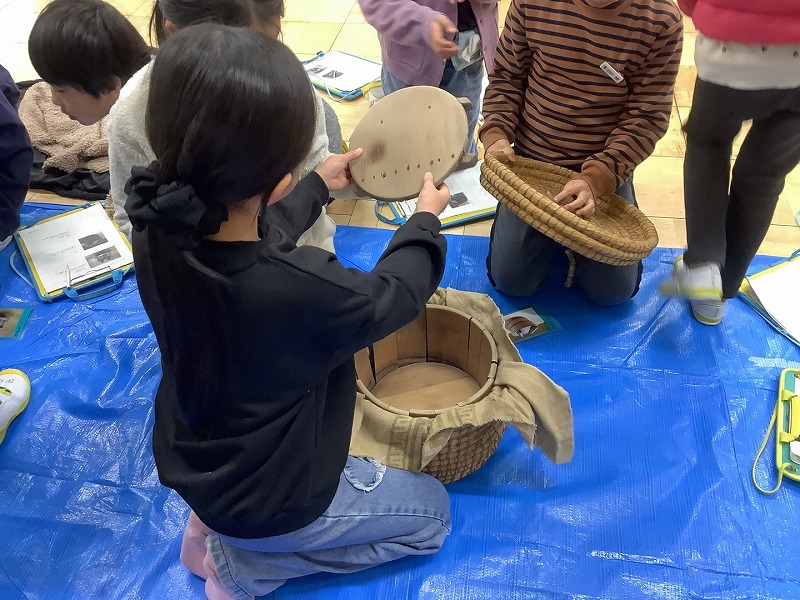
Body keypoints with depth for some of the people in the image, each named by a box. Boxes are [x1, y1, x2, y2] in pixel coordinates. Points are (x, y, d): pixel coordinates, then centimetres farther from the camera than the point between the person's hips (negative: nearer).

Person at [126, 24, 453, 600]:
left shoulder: (159, 231, -19)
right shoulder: (301, 288, -40)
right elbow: (392, 296, -16)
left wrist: (319, 185, 16)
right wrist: (426, 219, 3)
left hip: (194, 466, 7)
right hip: (270, 500, -6)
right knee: (432, 513, 16)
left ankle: (218, 524, 18)